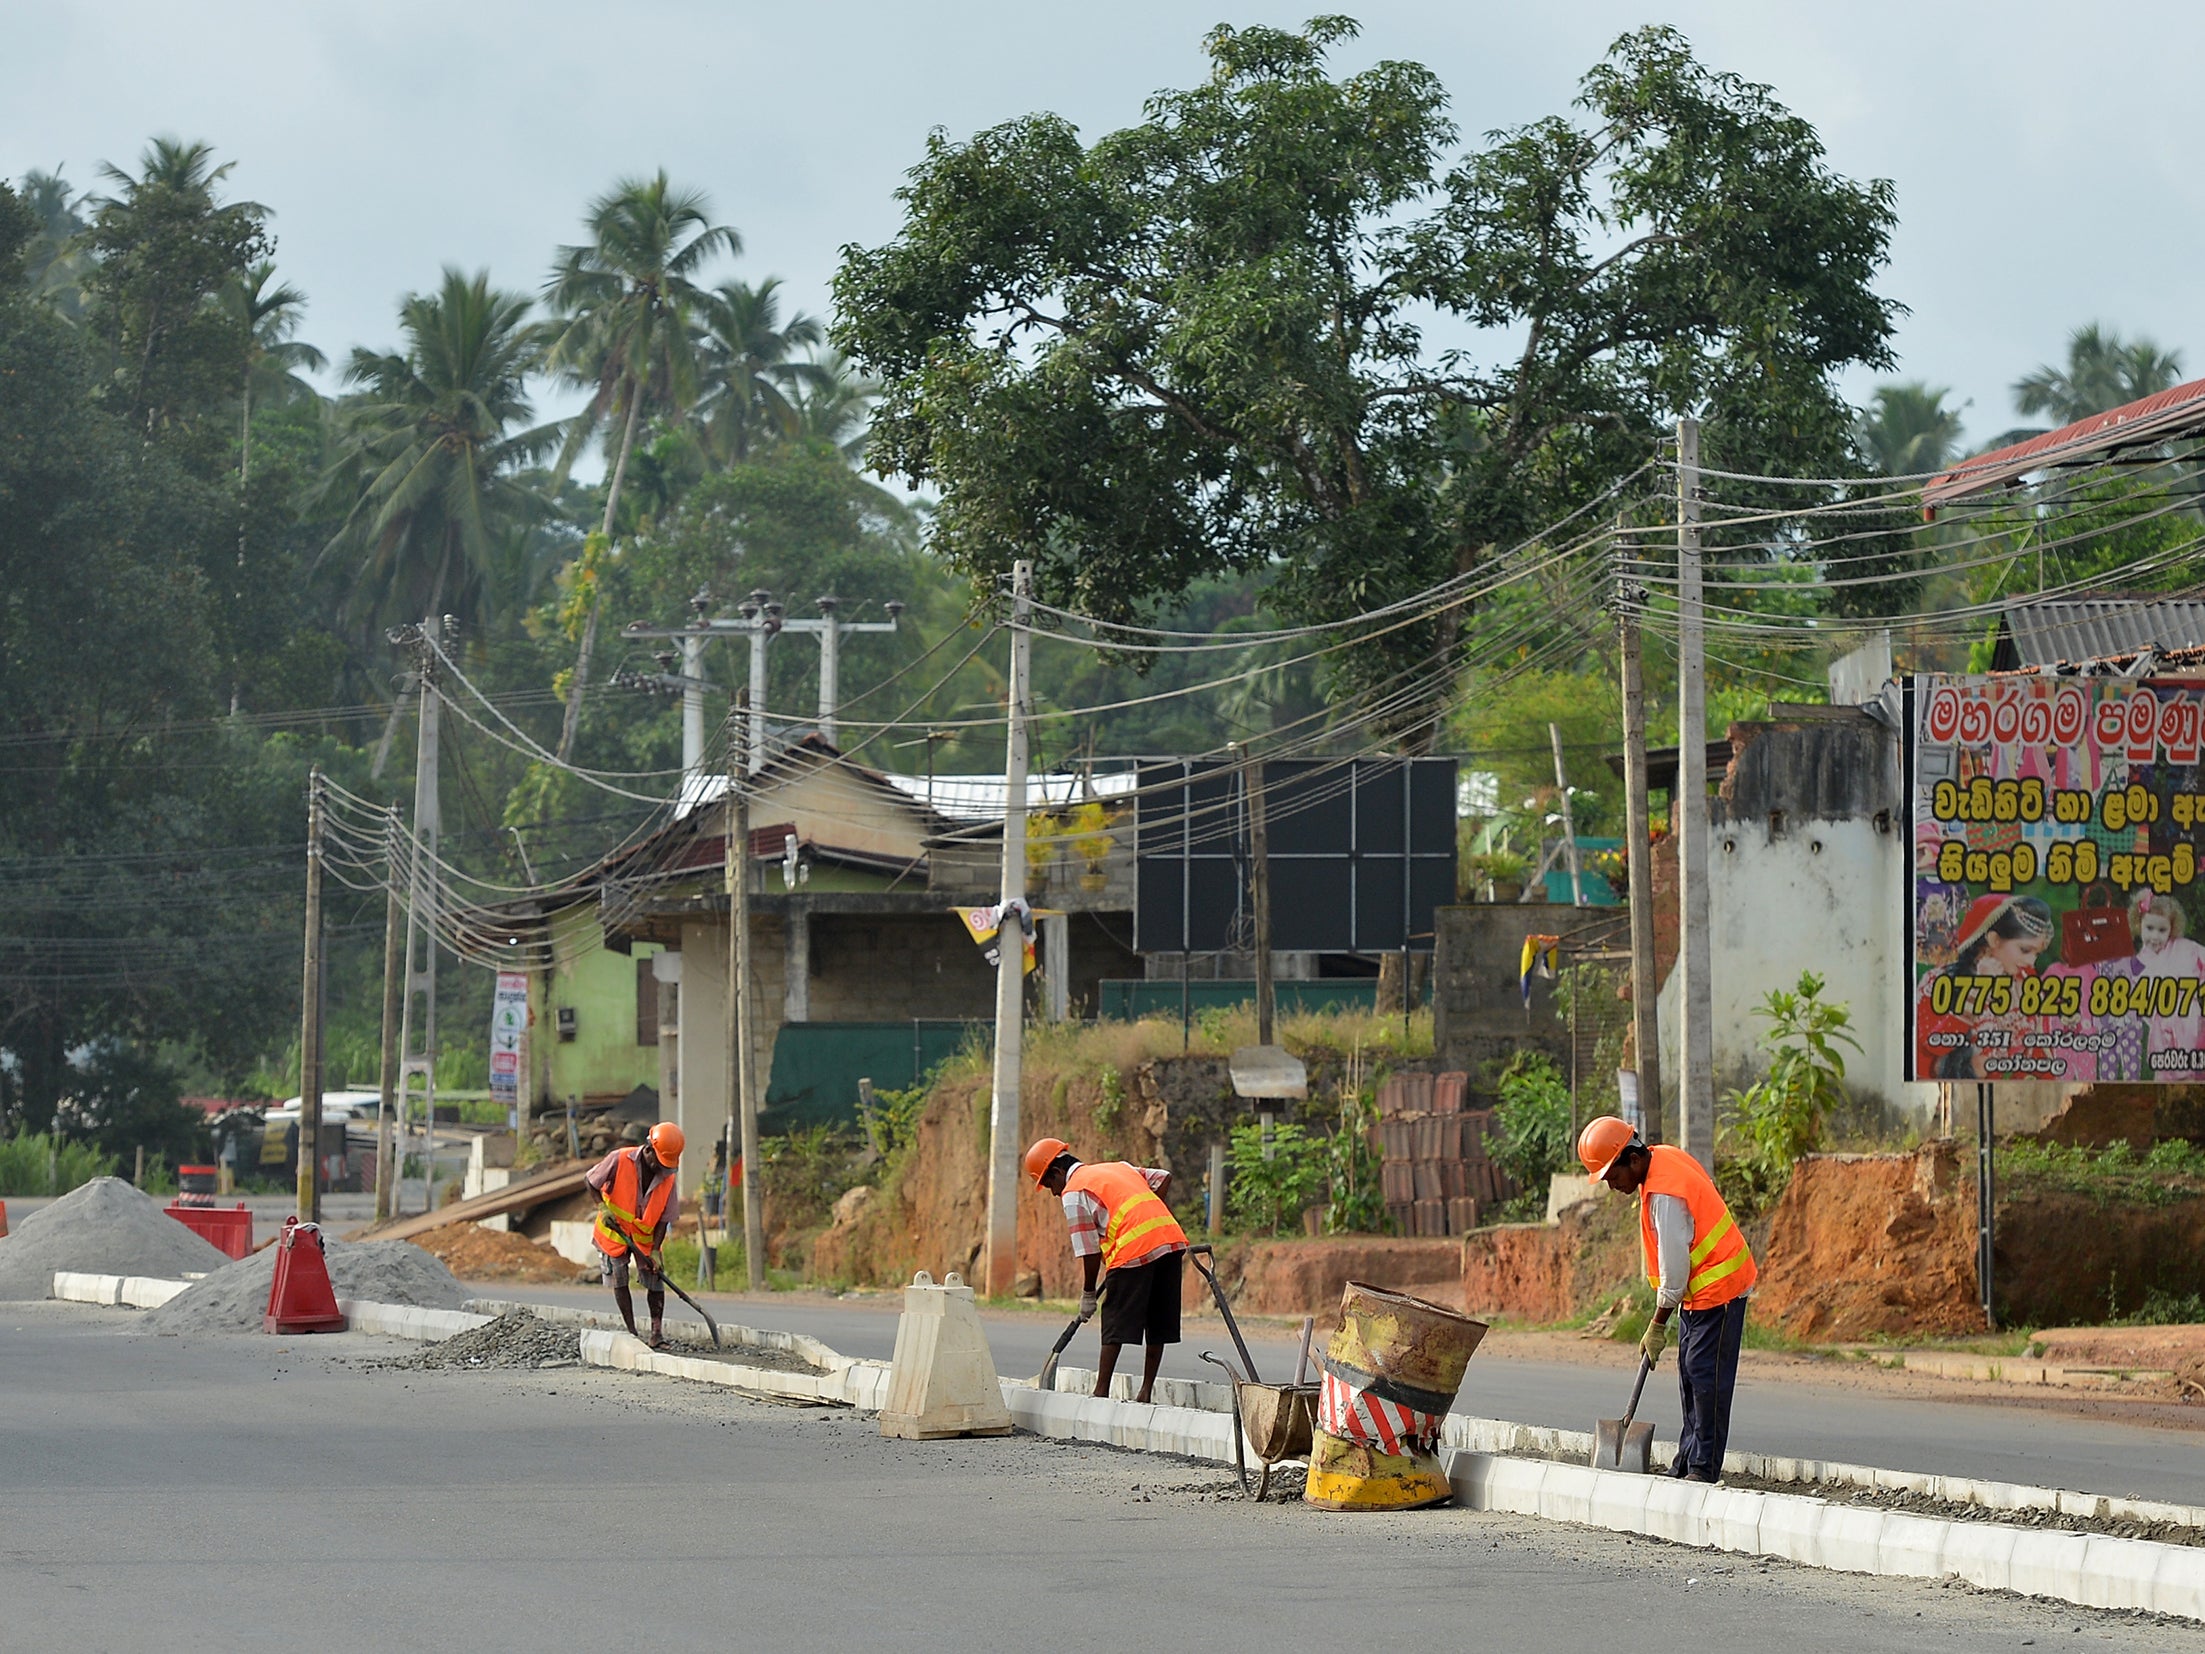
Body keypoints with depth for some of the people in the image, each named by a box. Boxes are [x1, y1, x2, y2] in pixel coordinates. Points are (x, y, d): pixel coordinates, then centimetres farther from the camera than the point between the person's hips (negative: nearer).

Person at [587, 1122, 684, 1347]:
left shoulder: (667, 1178, -11)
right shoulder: (620, 1160, -21)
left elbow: (664, 1217, -7)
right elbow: (589, 1180, -8)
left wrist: (655, 1250, -15)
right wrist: (602, 1207, -20)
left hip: (646, 1235, 2)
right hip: (614, 1230, -2)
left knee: (655, 1279, -8)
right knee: (619, 1281, -3)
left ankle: (657, 1332, -5)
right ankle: (631, 1332, 3)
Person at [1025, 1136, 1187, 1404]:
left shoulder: (1073, 1193, 4)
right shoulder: (1117, 1168, 26)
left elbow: (1089, 1250, 0)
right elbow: (1163, 1178, 23)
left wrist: (1088, 1294, 9)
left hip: (1135, 1249, -7)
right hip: (1172, 1240, 7)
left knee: (1115, 1322, 1)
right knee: (1158, 1324, 11)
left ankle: (1101, 1391, 1)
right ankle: (1146, 1392, 14)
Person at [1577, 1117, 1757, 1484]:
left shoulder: (1664, 1194, -27)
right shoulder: (1663, 1156, 3)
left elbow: (1674, 1264, -23)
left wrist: (1658, 1325, -14)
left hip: (1717, 1288, -11)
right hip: (1699, 1289, 11)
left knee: (1706, 1377, -10)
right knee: (1690, 1374, 13)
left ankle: (1705, 1467, -8)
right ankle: (1687, 1460, 19)